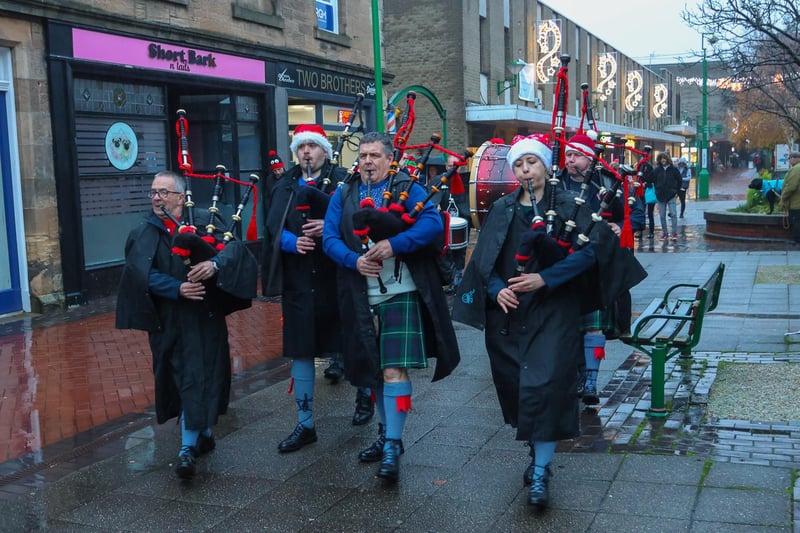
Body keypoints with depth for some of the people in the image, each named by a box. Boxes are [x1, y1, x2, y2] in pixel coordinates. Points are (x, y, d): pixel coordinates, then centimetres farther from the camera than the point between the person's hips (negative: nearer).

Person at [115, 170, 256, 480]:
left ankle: (189, 448, 0)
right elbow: (143, 274, -11)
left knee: (197, 379, -4)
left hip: (204, 318, -2)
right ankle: (203, 434, 30)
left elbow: (235, 247, -9)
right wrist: (178, 288, -25)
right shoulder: (142, 236, 4)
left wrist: (215, 263, -29)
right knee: (181, 380, 10)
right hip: (168, 323, 2)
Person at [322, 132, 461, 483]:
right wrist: (354, 260, -17)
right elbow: (330, 237, 2)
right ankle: (387, 433, 31)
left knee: (395, 368, -11)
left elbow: (433, 223, -14)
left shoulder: (407, 188, 1)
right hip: (362, 297, 5)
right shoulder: (343, 195, 11)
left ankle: (392, 447, -6)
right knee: (373, 368, 14)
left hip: (401, 293, -4)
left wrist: (394, 244, -25)